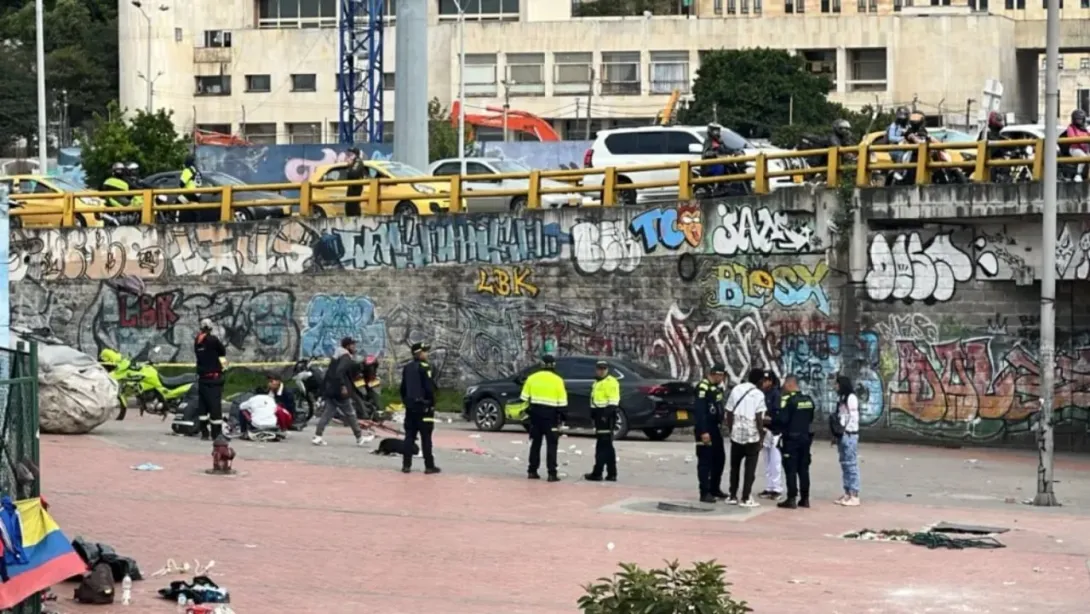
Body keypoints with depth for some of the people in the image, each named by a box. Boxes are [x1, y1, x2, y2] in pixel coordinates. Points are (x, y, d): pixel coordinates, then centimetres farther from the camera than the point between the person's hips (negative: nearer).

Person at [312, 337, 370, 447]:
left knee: (327, 413, 6)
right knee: (350, 414, 2)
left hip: (329, 389, 9)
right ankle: (359, 438, 11)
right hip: (339, 392, -9)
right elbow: (339, 372, -28)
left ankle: (317, 437, -3)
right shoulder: (346, 358, -13)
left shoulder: (338, 356, 17)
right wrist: (343, 386, -28)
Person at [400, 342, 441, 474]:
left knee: (409, 436, 8)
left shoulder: (407, 368, 9)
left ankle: (406, 465, 5)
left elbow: (403, 388, 14)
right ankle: (429, 466, -1)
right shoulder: (424, 368, -13)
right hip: (423, 407, -7)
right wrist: (432, 404, -7)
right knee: (426, 438, -3)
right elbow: (429, 388, -16)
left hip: (410, 407, 7)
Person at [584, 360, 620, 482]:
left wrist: (607, 415, -25)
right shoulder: (597, 382, 21)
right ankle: (611, 473, 14)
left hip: (606, 416, -11)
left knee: (602, 445, -10)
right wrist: (593, 415, 26)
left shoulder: (610, 382, -10)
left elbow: (613, 401, -18)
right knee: (607, 446, 11)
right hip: (599, 415, 11)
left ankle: (597, 473, -11)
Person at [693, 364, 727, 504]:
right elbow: (699, 410, -22)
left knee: (720, 458, 15)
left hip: (715, 428, 10)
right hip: (705, 429, -9)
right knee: (705, 460, -5)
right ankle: (705, 493, -1)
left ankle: (715, 488, 27)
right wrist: (703, 432, -25)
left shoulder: (717, 387, 14)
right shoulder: (703, 387, -16)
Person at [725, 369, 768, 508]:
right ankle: (746, 498, -1)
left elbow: (729, 413, 7)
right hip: (752, 436, -4)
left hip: (736, 435, 4)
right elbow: (759, 418, -12)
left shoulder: (736, 390, 7)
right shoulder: (758, 394, -8)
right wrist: (761, 437, -6)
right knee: (750, 468, 2)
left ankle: (732, 496, 18)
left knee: (735, 467, 16)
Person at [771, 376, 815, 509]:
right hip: (806, 437, 7)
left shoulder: (788, 400, -15)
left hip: (791, 438, -7)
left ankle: (791, 499, -5)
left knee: (791, 470, -3)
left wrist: (773, 427, -3)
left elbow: (781, 419, -21)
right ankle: (804, 499, 14)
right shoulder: (808, 399, 9)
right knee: (803, 469, 12)